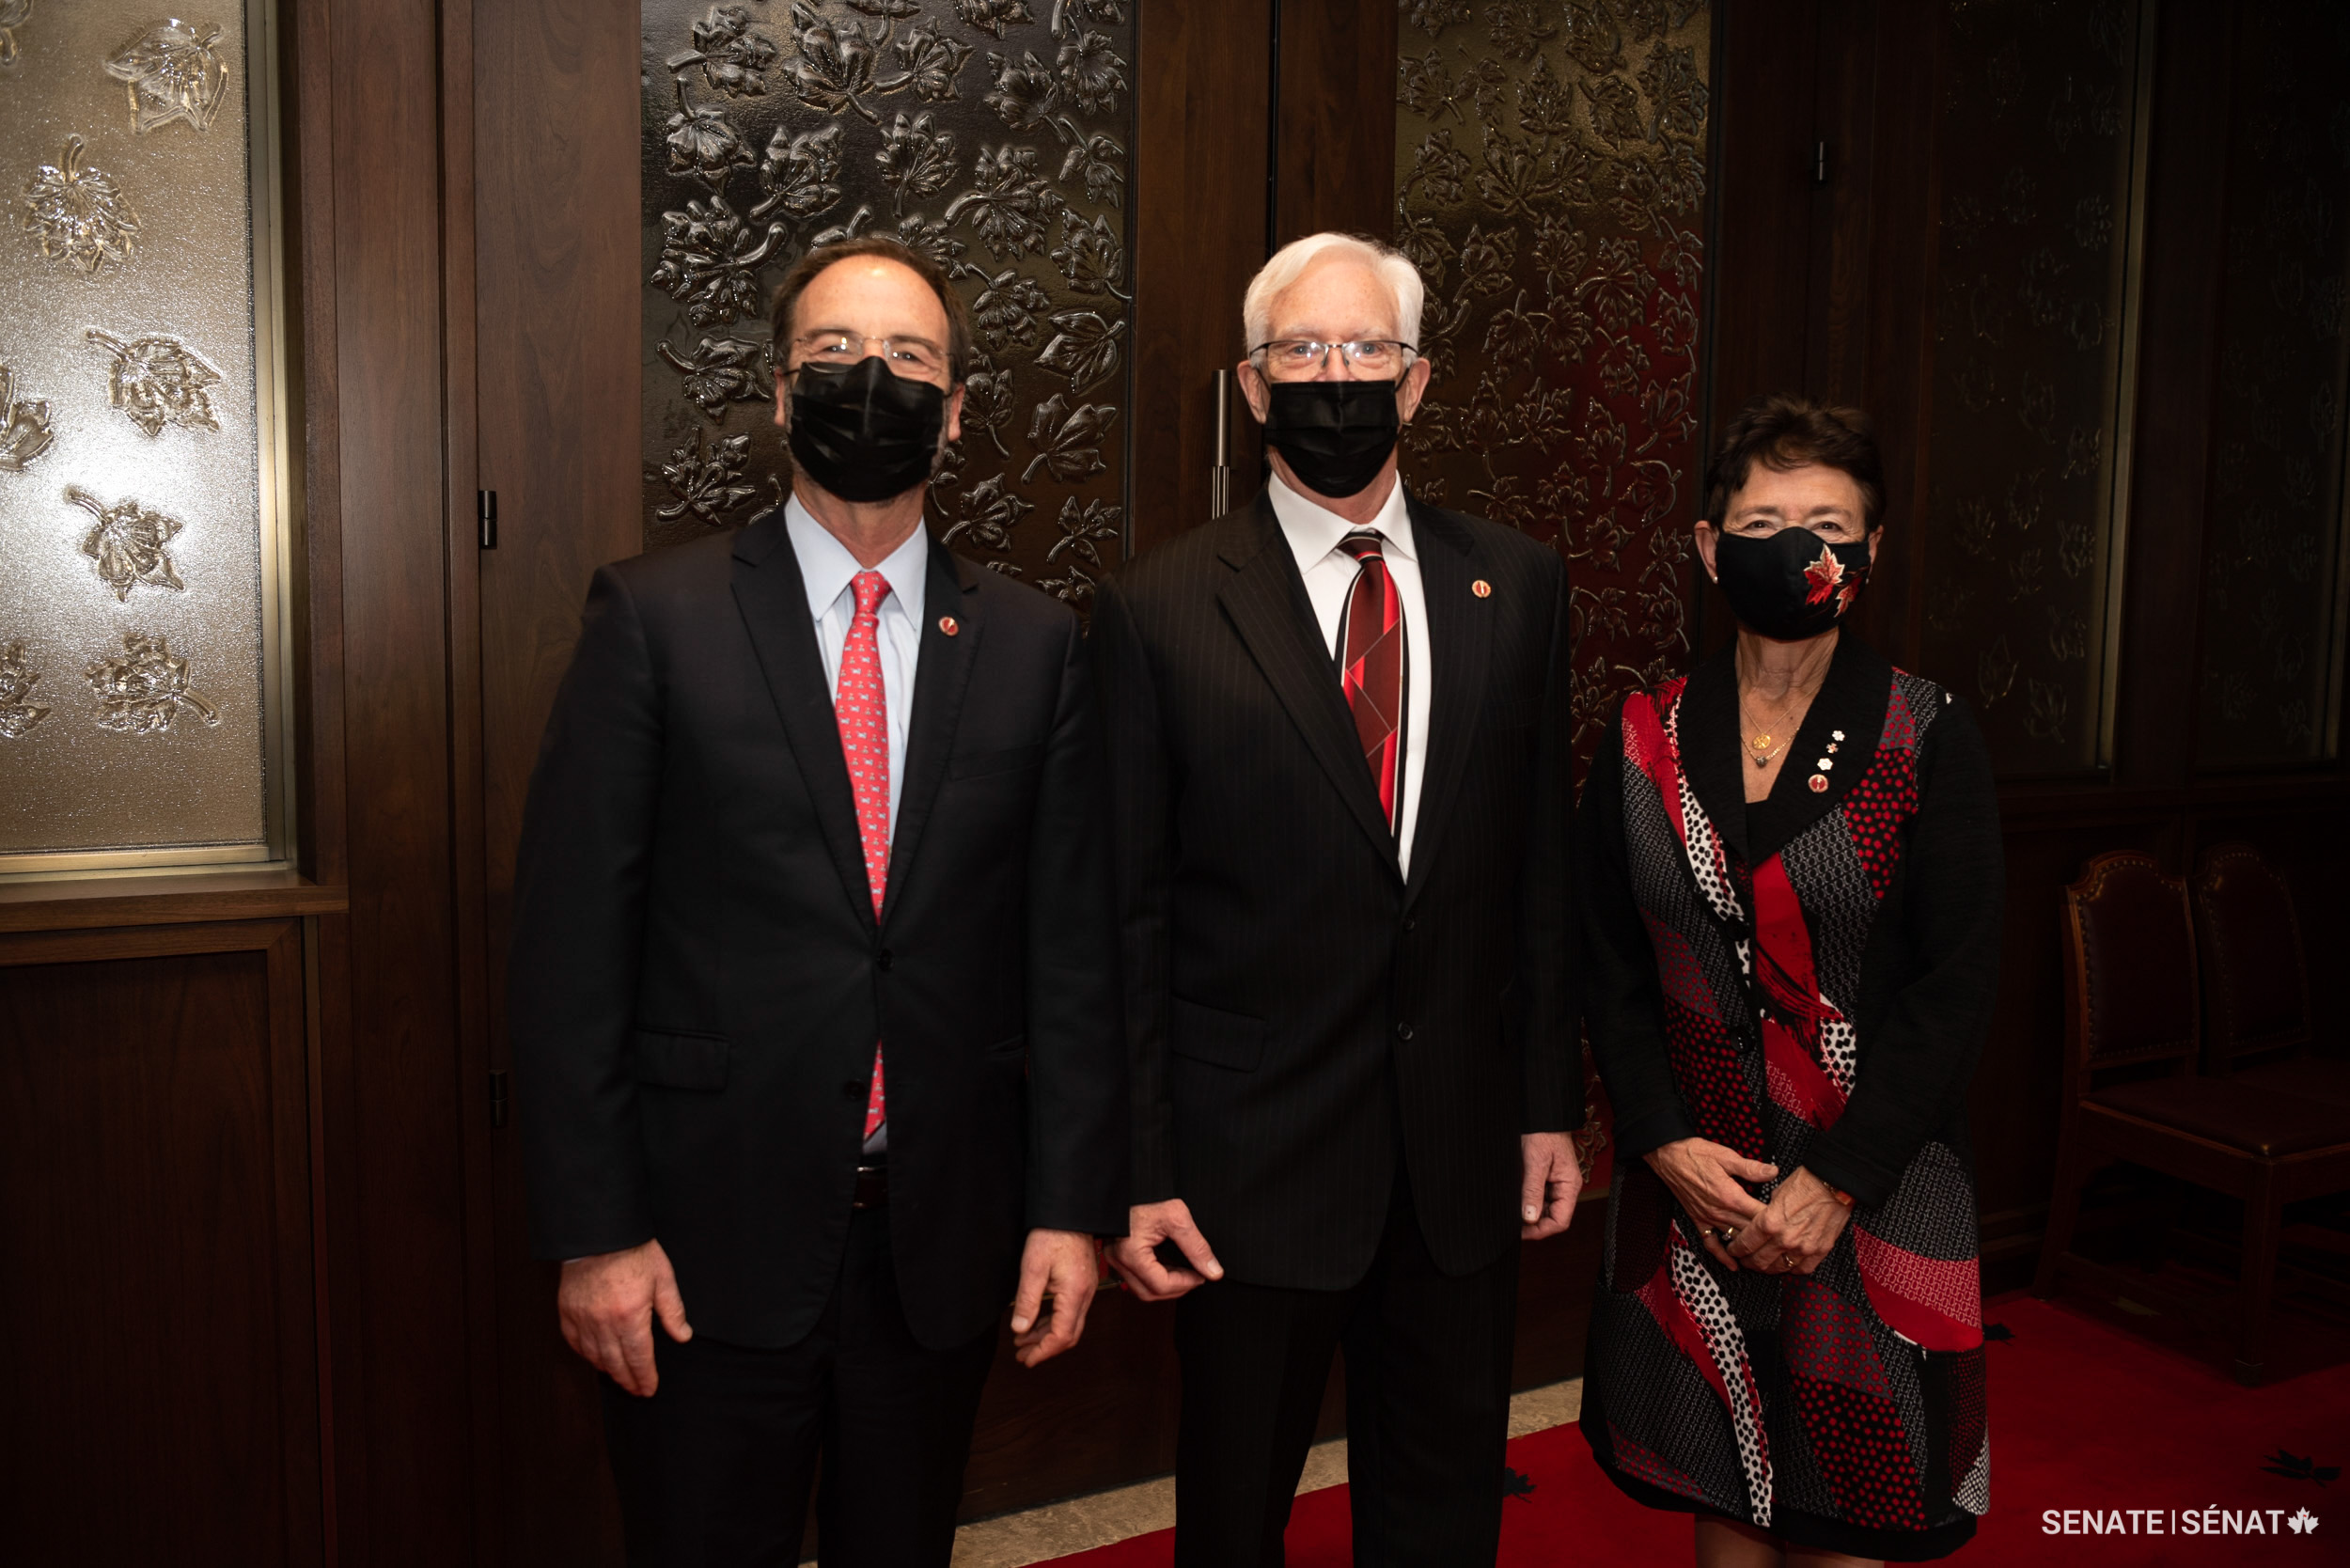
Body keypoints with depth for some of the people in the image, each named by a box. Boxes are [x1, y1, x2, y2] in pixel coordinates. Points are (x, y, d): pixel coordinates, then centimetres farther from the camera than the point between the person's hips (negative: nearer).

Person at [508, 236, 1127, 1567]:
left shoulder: (1034, 644, 3)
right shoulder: (658, 619, -4)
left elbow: (1073, 945, 3)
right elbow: (571, 940, -6)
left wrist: (1074, 1206, -1)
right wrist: (593, 1231, -9)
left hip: (944, 1239, 3)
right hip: (712, 1241, -2)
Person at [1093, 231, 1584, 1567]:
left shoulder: (1516, 584, 4)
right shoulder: (1160, 608, -7)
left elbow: (1540, 866, 7)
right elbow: (1125, 915, -6)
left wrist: (1551, 1103, 5)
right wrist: (1134, 1171, -7)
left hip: (1465, 1156, 3)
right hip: (1250, 1163, -3)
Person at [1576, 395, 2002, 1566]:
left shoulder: (1928, 740, -5)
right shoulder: (1646, 740, 2)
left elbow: (1955, 985, -7)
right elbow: (1611, 967, 4)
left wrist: (1836, 1181, -13)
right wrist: (1665, 1142, -8)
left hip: (1873, 1191, -2)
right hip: (1693, 1187, 2)